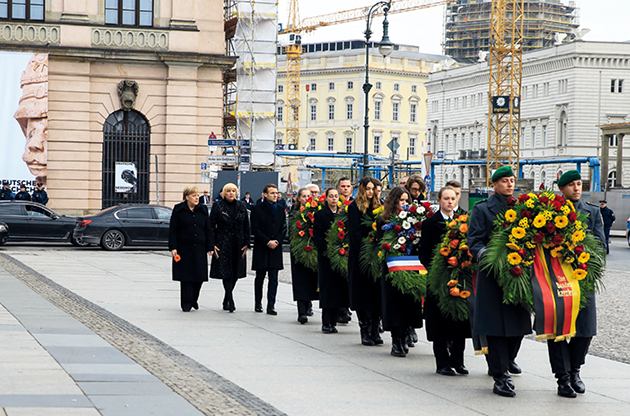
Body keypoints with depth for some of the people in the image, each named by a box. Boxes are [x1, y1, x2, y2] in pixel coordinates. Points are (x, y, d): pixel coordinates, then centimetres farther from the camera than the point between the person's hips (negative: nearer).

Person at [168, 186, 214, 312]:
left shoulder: (203, 210, 10)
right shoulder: (179, 210, 1)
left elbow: (208, 230, 12)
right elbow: (172, 230, 0)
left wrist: (210, 247, 6)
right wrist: (173, 247, -8)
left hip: (199, 249, 3)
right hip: (184, 248, -3)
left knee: (199, 276, 3)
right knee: (186, 276, -3)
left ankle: (194, 300, 24)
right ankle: (187, 303, 3)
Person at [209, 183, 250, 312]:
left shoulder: (241, 206, 8)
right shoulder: (218, 206, -1)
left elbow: (246, 226, 11)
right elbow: (211, 226, -1)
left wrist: (246, 244, 4)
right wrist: (212, 245, -8)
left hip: (238, 245, 4)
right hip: (223, 244, -3)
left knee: (236, 272, 5)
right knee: (226, 272, -10)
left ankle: (226, 300, 18)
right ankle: (230, 301, -10)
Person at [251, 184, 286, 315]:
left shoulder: (280, 210, 12)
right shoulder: (257, 209, 0)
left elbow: (284, 229, 10)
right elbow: (255, 229, -6)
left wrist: (277, 241, -7)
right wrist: (267, 242, -13)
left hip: (275, 249, 3)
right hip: (261, 249, -3)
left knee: (274, 279, -2)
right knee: (260, 278, 6)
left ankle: (271, 306, 0)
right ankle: (258, 304, 16)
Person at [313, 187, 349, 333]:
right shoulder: (320, 215, 1)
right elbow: (317, 236, -4)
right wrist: (326, 248, -16)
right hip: (326, 256, -3)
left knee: (339, 287, 2)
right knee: (327, 288, -5)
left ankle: (333, 322, 8)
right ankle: (326, 323, -3)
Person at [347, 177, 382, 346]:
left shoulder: (378, 206, 13)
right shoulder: (355, 207, -2)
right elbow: (355, 233, -8)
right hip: (360, 256, -5)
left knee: (377, 293, 2)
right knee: (363, 293, -3)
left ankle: (375, 330, 7)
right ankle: (365, 331, 0)